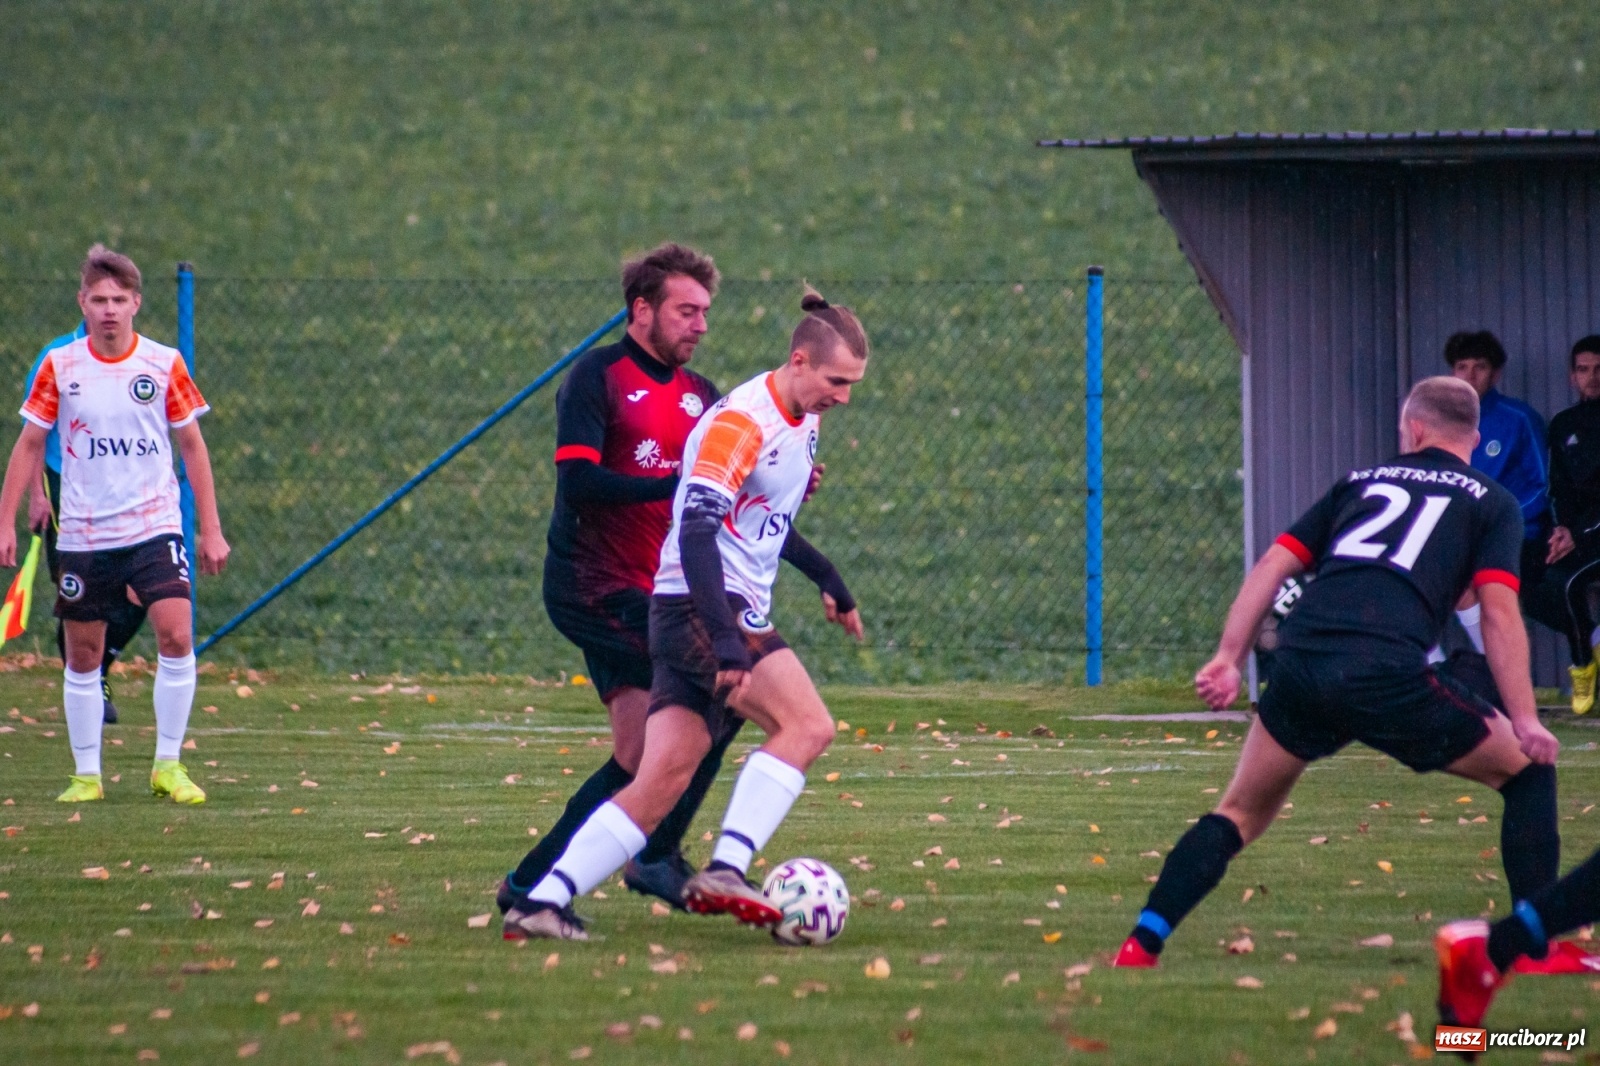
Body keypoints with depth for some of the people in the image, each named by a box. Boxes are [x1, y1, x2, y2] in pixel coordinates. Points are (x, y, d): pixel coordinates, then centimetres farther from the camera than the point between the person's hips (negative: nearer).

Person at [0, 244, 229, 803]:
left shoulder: (164, 364, -2)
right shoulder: (59, 367, -1)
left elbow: (192, 445, 6)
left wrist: (211, 529, 5)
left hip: (155, 524, -1)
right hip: (84, 533, 1)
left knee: (176, 636, -17)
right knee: (83, 656, 5)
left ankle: (168, 765, -6)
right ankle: (86, 774, 17)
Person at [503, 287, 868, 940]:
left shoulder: (803, 421, 15)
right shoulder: (741, 421, -16)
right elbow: (696, 531, -25)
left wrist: (825, 575, 33)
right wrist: (725, 640, -32)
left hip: (735, 614, 9)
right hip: (699, 608, -9)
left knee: (659, 786, 0)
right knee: (807, 725, -21)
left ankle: (543, 904, -1)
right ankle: (724, 873, -25)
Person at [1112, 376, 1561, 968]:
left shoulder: (1361, 480, 28)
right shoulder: (1491, 503, 17)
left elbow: (1273, 565, 18)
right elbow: (1498, 613, 3)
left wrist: (1227, 659, 15)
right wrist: (1525, 721, 2)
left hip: (1299, 663, 3)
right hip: (1389, 673, -3)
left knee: (1243, 810, 24)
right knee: (1528, 773, 17)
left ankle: (1139, 948, 10)